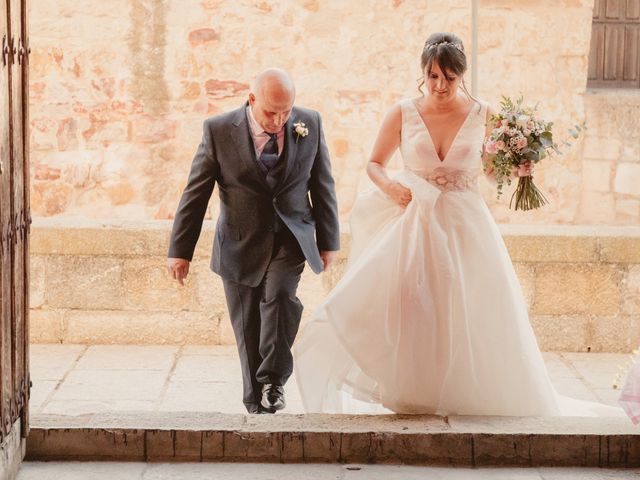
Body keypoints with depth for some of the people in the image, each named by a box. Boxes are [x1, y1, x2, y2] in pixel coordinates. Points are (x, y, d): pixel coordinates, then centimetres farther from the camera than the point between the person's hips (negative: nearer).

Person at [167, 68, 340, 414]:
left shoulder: (310, 124, -3)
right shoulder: (219, 130, -10)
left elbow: (322, 184, 7)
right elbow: (196, 193, -4)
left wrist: (328, 240, 10)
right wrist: (180, 251, -4)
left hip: (290, 239, 1)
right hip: (241, 244, 0)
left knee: (279, 293, -26)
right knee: (248, 329, 3)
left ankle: (273, 379, -12)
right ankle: (257, 403, 18)